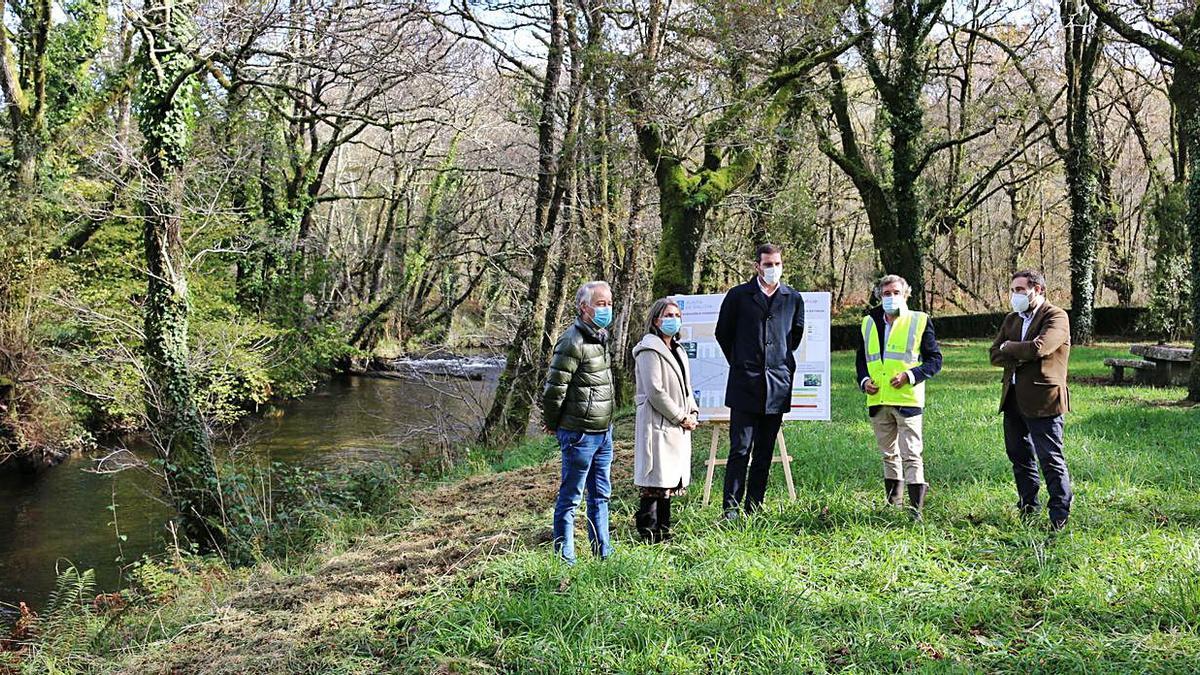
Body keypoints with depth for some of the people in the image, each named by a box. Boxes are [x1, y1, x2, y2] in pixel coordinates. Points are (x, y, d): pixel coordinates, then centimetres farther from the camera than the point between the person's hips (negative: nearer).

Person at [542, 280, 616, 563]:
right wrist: (552, 424, -5)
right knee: (570, 498, 1)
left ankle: (603, 553, 27)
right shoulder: (573, 342, -19)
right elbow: (554, 388, -18)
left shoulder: (601, 337, 11)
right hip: (579, 434, -9)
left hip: (603, 432, 9)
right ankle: (564, 558, 10)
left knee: (601, 495, 16)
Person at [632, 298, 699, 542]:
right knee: (655, 481, -7)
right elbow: (655, 391, -17)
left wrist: (692, 412, 7)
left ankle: (663, 531, 18)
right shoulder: (649, 350, -11)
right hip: (657, 424, -9)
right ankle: (649, 534, -2)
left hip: (677, 427, 9)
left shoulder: (677, 350, 18)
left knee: (670, 480, 11)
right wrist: (681, 417, -13)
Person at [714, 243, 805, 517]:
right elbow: (723, 333, 11)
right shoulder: (738, 296, 0)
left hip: (778, 385, 3)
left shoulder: (793, 298, 8)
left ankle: (754, 507, 15)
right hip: (745, 385, -3)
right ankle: (731, 507, -2)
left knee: (765, 451, 7)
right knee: (740, 449, -6)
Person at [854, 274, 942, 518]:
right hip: (878, 400, 5)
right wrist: (864, 380, 1)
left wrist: (911, 375, -15)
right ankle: (894, 505, 26)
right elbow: (861, 359, 21)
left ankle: (916, 508, -7)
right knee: (888, 454, 15)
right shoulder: (869, 323, 13)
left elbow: (935, 359, 0)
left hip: (908, 399, -5)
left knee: (911, 455, -8)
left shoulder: (919, 321, 1)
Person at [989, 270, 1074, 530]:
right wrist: (1020, 356, -12)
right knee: (1020, 457, 16)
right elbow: (995, 355, 7)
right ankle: (1028, 508, 29)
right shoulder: (1011, 319, 15)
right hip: (1013, 398, 8)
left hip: (1042, 399, -8)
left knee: (1051, 459, -4)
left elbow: (1038, 348, -24)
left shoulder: (1056, 317, -8)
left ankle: (1060, 516, 4)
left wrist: (1009, 347, -7)